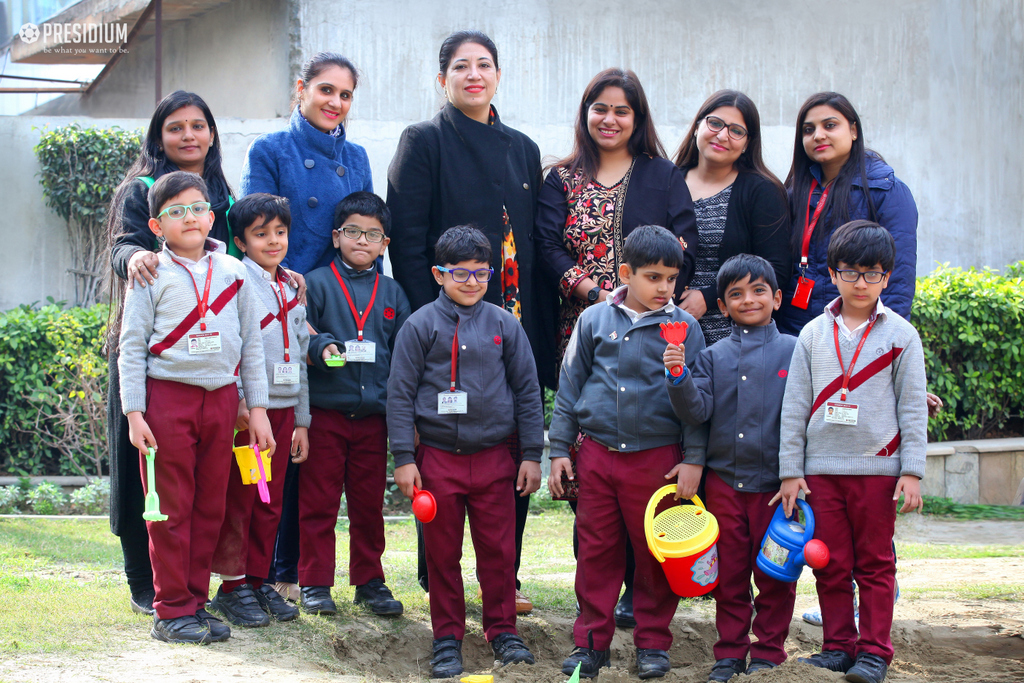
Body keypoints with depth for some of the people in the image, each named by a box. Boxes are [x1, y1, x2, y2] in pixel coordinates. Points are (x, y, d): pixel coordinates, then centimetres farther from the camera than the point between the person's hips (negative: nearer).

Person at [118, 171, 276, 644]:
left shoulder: (232, 272, 9)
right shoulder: (151, 276, -1)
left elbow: (251, 343, 13)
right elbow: (132, 347, -1)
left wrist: (257, 408, 9)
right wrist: (134, 413, -8)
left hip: (221, 399, 4)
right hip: (167, 396, -3)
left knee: (210, 507, 6)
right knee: (172, 509, -1)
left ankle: (196, 601, 15)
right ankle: (172, 611, 5)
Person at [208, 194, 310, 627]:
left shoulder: (291, 291, 16)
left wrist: (302, 420, 17)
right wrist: (237, 401, -19)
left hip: (282, 410, 7)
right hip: (244, 410, -6)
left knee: (271, 502, 10)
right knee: (238, 499, -2)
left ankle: (258, 579, 18)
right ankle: (233, 587, 5)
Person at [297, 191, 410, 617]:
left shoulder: (391, 293, 12)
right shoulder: (316, 284, 2)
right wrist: (322, 347, -24)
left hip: (374, 413, 3)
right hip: (325, 410, -3)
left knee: (369, 503, 9)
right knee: (319, 501, 2)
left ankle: (369, 581, 19)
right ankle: (315, 584, 9)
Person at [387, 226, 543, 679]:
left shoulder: (504, 325, 4)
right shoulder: (421, 326, -2)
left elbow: (527, 390, 9)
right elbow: (400, 394, -1)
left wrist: (532, 455, 6)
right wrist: (404, 459, -5)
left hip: (493, 457, 1)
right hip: (437, 458, -1)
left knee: (498, 549, 5)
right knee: (443, 553, 6)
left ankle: (502, 629, 19)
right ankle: (447, 637, 17)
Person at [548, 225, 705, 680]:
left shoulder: (684, 327, -1)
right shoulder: (594, 320, 3)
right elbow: (570, 386, 10)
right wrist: (559, 450, 8)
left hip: (657, 456, -1)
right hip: (597, 453, 2)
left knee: (655, 552, 5)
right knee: (596, 549, 7)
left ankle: (652, 642, 19)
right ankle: (591, 641, 17)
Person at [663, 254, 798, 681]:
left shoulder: (793, 351, 0)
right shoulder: (713, 357, 6)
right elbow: (696, 411, -2)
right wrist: (679, 377, -19)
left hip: (775, 481, -2)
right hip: (724, 480, 2)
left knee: (775, 572, 5)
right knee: (730, 572, 9)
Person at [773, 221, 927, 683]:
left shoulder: (900, 335, 1)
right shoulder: (814, 334, 6)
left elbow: (912, 409, 1)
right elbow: (794, 406, 7)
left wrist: (911, 472, -5)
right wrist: (791, 471, 2)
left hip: (877, 467, -2)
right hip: (821, 467, 2)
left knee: (875, 563, 4)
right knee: (831, 563, 6)